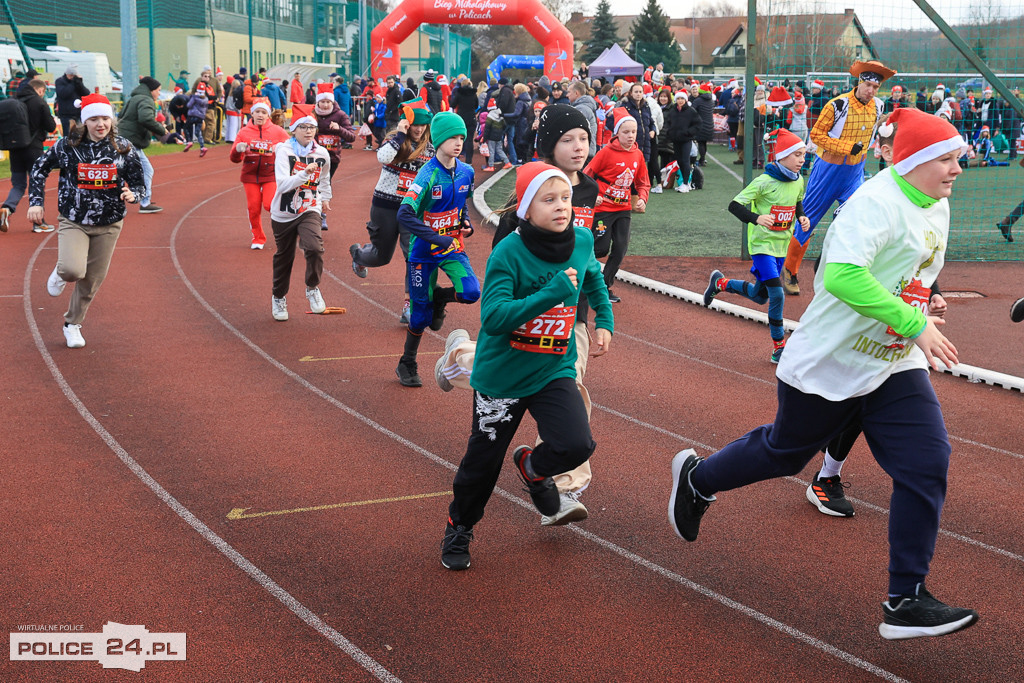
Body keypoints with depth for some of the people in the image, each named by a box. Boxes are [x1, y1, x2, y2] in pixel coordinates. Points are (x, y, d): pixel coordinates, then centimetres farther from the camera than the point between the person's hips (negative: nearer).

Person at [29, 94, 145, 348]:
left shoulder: (124, 148, -5)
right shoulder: (68, 146, -8)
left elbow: (138, 182, 3)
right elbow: (40, 168, 6)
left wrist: (132, 194, -20)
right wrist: (36, 201, -2)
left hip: (108, 224, 2)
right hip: (74, 221, -2)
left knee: (92, 280, 10)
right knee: (73, 270, -25)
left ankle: (73, 325, 34)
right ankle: (61, 273, 15)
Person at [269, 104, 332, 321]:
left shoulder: (322, 154, -1)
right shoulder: (284, 152, -13)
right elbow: (282, 184, -26)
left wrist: (325, 197, 26)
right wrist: (304, 174, -36)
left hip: (309, 210, 1)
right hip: (284, 213, -1)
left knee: (314, 247, -24)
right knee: (284, 257, 13)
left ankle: (312, 289, 0)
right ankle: (278, 297, 36)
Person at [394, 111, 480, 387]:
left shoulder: (466, 172, -1)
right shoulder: (428, 175, -20)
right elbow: (404, 214, -30)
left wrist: (465, 222, -1)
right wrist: (437, 239, -34)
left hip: (453, 246, 4)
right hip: (424, 251, -4)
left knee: (470, 292, -20)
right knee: (421, 313, 3)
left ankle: (438, 297, 15)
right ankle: (407, 365, 27)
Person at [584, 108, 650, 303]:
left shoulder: (638, 155, 4)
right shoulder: (607, 152, -12)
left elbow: (643, 182, 14)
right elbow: (587, 174, -8)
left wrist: (642, 199, -3)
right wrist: (593, 196, -19)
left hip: (624, 209, 5)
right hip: (603, 208, -5)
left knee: (620, 250, 2)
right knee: (601, 249, -7)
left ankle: (605, 286, 16)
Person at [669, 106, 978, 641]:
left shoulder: (937, 208, 6)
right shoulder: (875, 203, -24)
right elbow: (842, 275, -39)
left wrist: (920, 323, 11)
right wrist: (915, 325, -37)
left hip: (894, 368, 7)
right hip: (829, 365, -7)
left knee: (927, 464, -6)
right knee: (784, 452, 12)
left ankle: (905, 602, 1)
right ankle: (696, 479, 42)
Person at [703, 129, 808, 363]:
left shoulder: (797, 181, 1)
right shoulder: (764, 182, -19)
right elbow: (734, 205, -20)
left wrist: (801, 216, 0)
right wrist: (756, 218, -37)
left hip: (781, 246, 7)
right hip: (762, 245, -7)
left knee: (759, 295, 16)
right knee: (777, 294, -15)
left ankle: (721, 283, 41)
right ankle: (779, 347, -2)